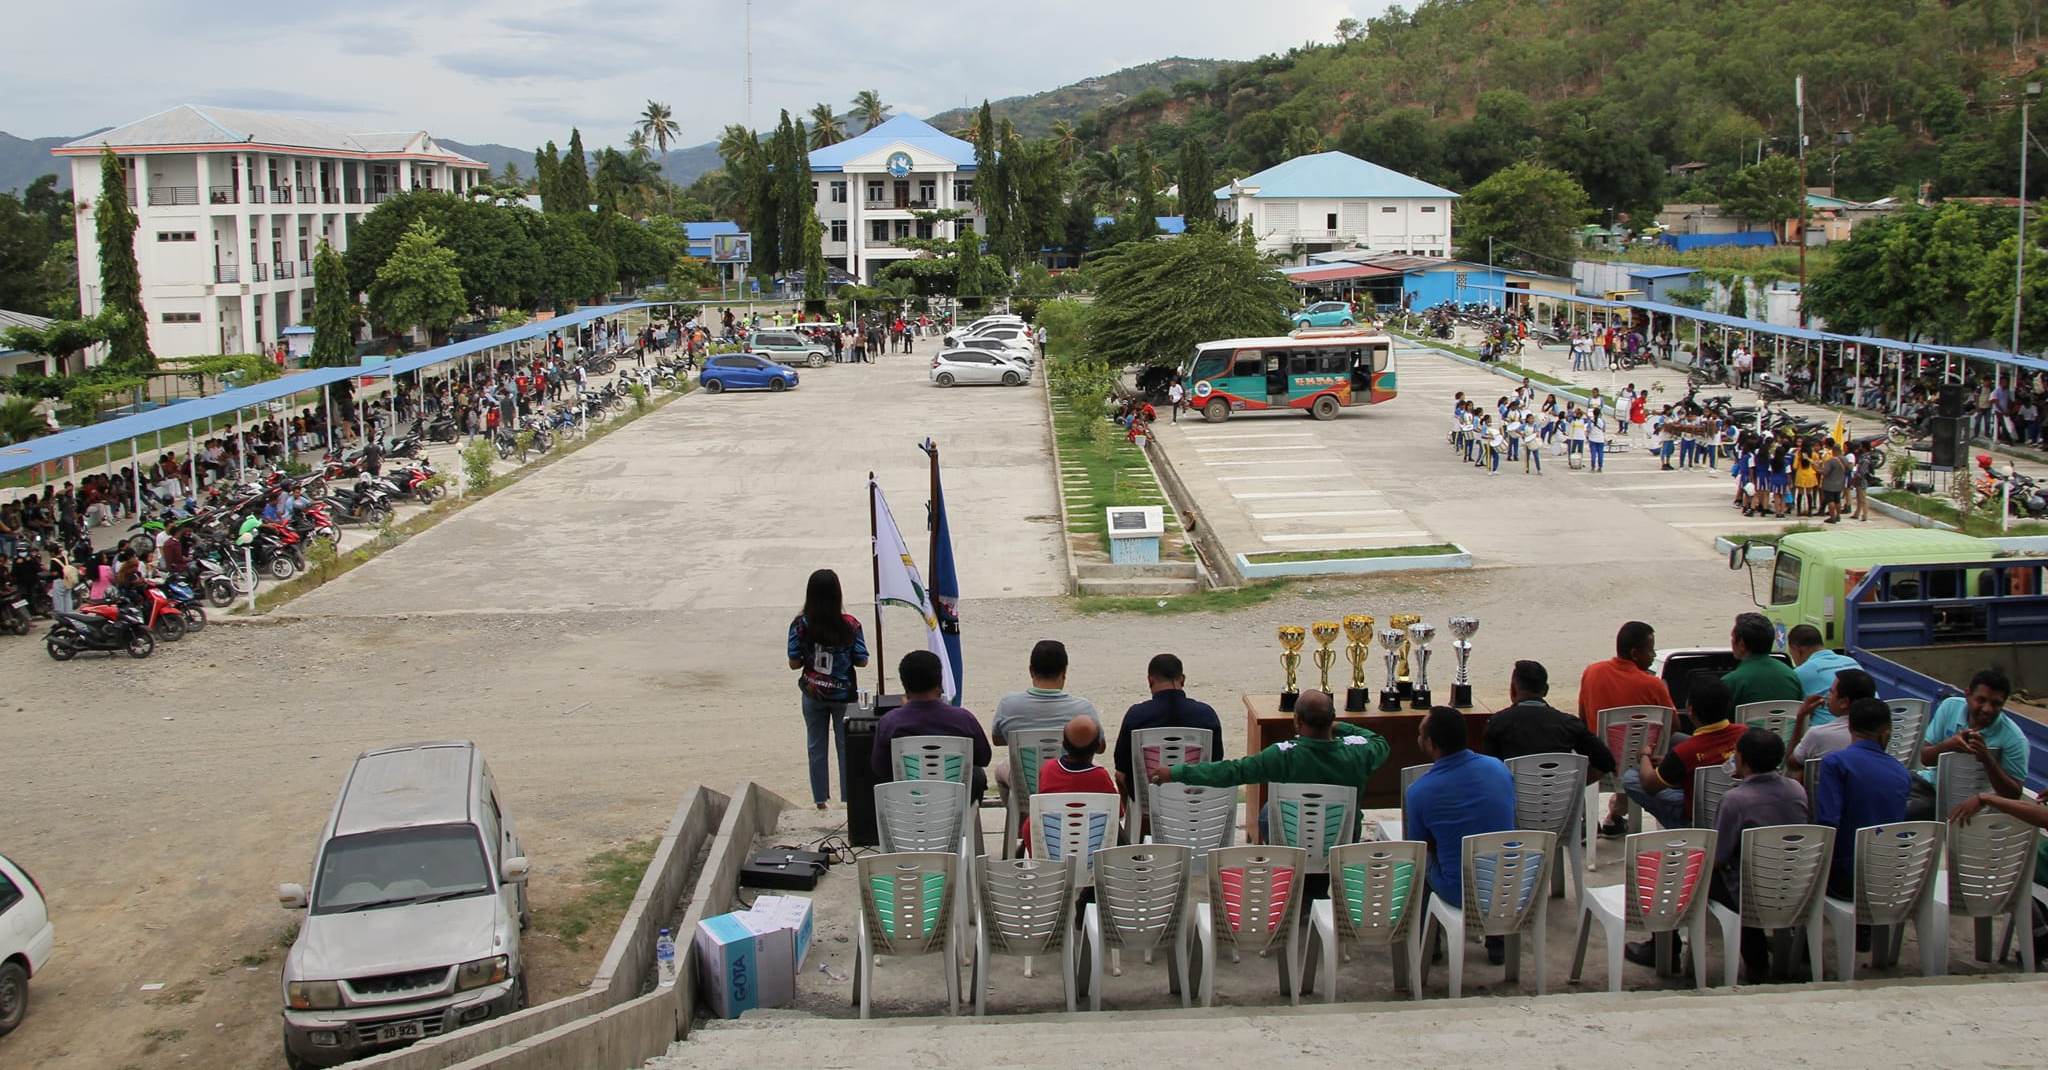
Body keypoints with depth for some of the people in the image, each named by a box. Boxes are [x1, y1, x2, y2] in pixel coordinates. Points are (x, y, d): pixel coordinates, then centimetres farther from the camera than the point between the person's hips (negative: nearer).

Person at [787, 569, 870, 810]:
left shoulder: (800, 625, -14)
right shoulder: (850, 624, -16)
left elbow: (794, 663, -10)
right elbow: (862, 661, -10)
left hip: (813, 694, 1)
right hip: (843, 694, -1)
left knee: (816, 747, 15)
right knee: (846, 746, 13)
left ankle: (821, 799, 22)